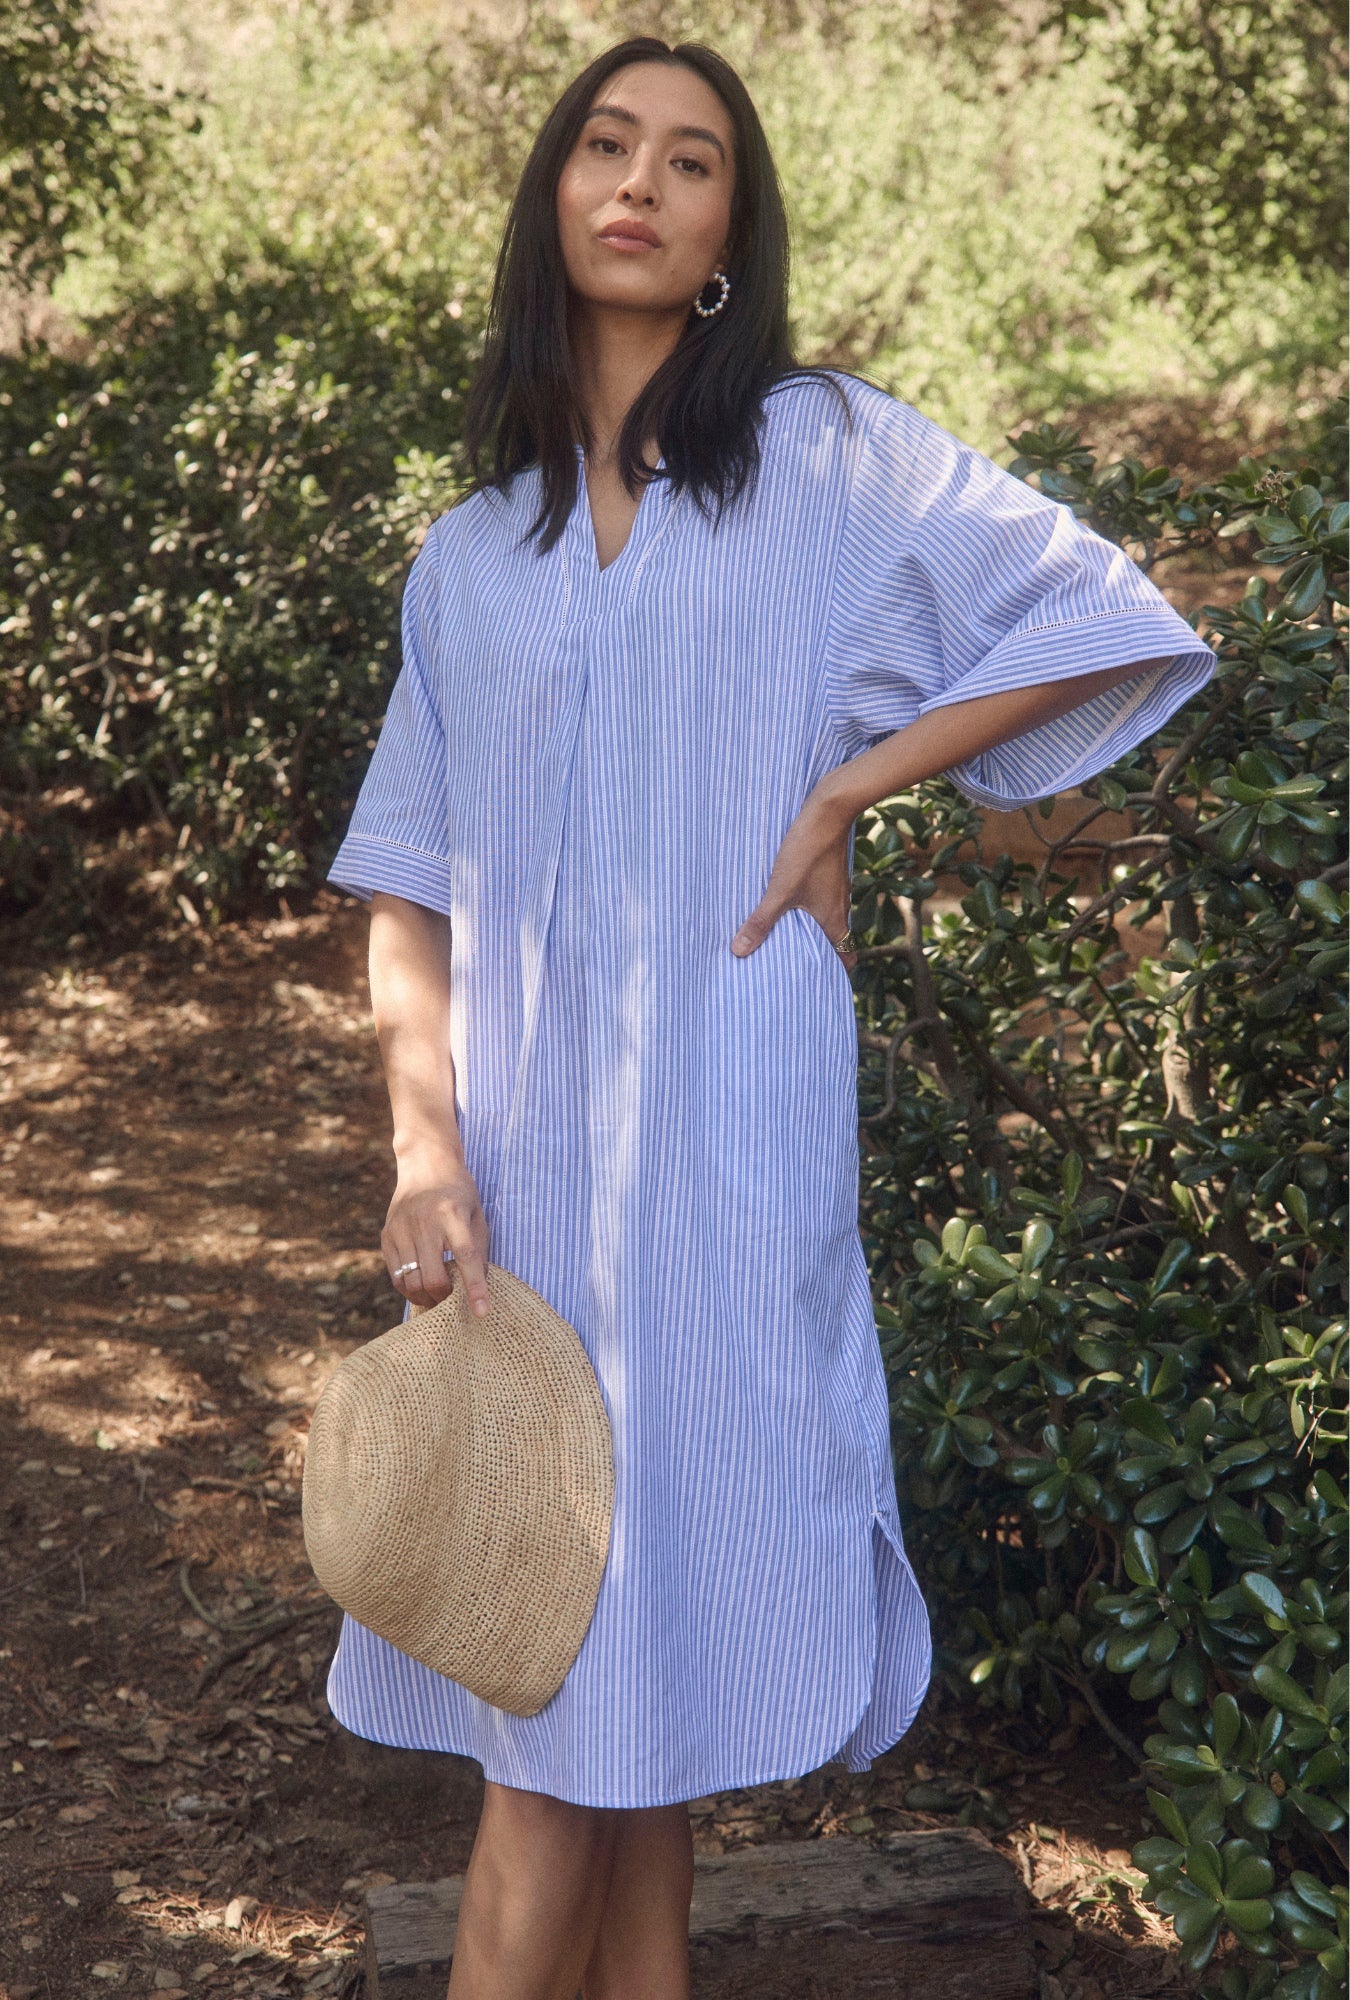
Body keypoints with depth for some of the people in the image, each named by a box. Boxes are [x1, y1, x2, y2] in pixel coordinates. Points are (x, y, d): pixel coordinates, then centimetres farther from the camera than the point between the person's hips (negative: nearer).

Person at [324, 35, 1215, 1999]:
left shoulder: (826, 456, 4)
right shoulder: (473, 548, 12)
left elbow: (1109, 623, 1)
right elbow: (409, 888, 9)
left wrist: (843, 793, -4)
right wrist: (427, 1147, -5)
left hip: (726, 1129, -3)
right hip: (524, 1144, 3)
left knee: (646, 1664, -1)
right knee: (572, 1676, 7)